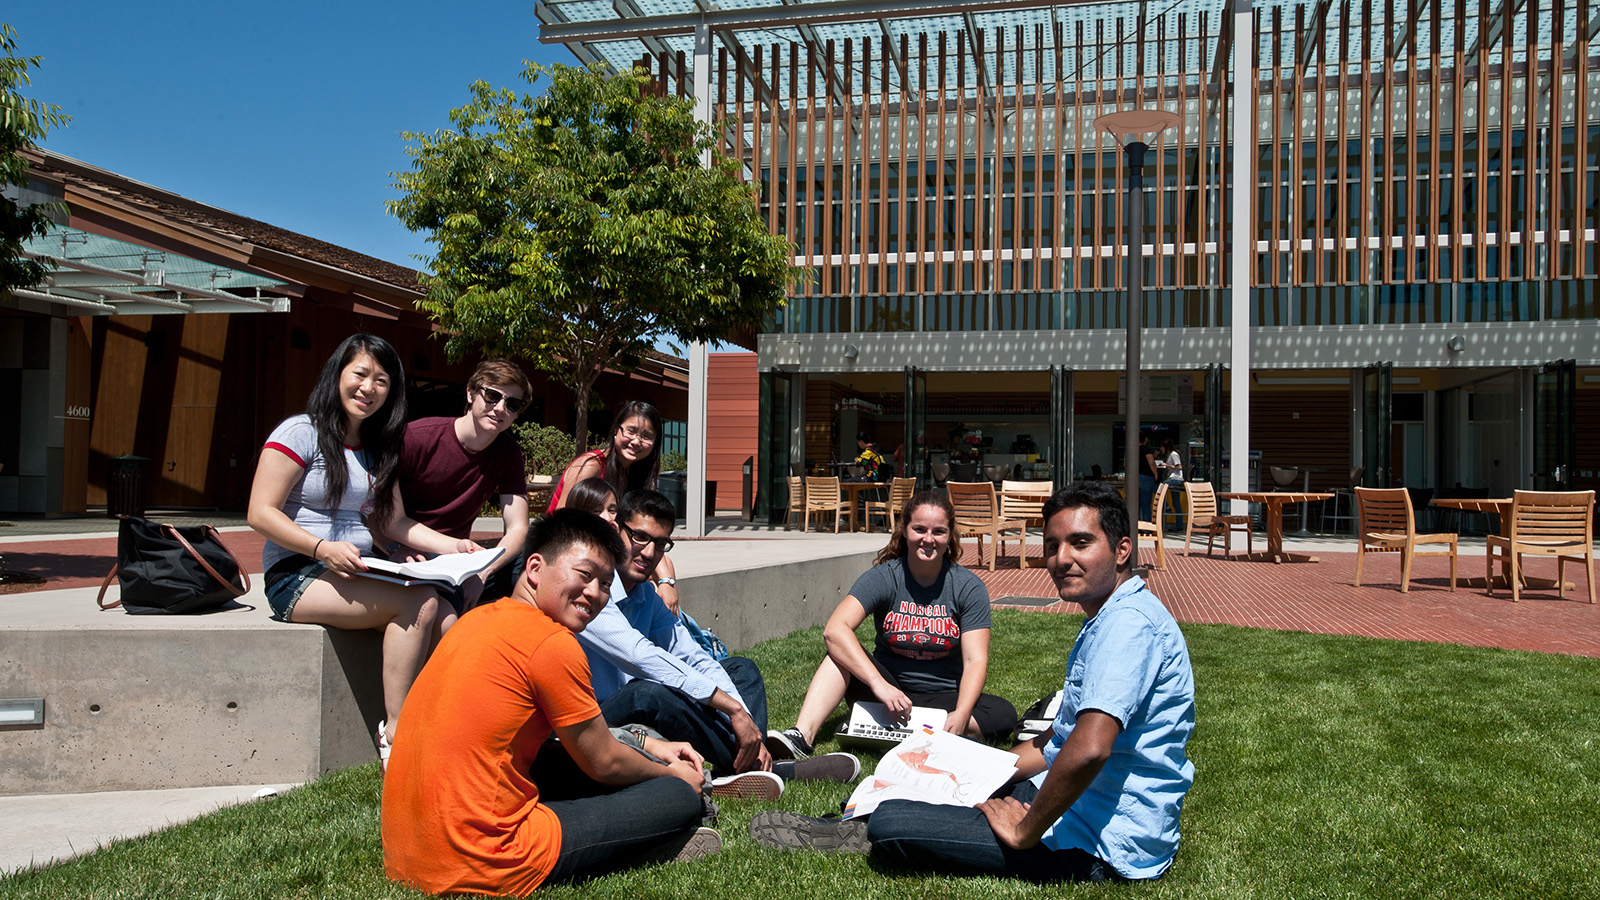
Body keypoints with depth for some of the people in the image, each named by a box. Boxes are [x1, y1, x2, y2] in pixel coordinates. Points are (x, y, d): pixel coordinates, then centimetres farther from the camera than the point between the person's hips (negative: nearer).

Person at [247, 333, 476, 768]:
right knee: (420, 603, -28)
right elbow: (260, 513, -10)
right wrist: (323, 548, -22)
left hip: (354, 579, 7)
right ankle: (394, 733, -21)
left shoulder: (378, 449, 19)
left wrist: (451, 545, 0)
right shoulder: (301, 432, -3)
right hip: (297, 578, -6)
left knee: (448, 622, -21)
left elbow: (395, 522, 16)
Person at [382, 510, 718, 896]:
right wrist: (672, 775, 16)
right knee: (682, 800, -3)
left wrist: (647, 746, 23)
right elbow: (604, 763, -3)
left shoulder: (481, 619, 13)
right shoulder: (551, 642, -15)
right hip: (480, 870, -9)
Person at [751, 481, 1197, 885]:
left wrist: (1025, 831, -21)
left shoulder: (1129, 623, -22)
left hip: (1102, 847, -11)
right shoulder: (1106, 621, 15)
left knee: (889, 826, -11)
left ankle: (866, 836, 18)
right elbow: (1056, 742, 20)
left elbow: (1088, 749, -35)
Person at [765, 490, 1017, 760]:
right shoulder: (884, 578, -9)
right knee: (841, 650, -24)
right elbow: (834, 629, -25)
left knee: (1004, 715, -27)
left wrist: (961, 715, -34)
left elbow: (975, 661, -14)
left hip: (943, 698, 1)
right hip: (888, 689, 0)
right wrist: (879, 684, -38)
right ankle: (801, 736, -40)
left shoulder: (968, 587, -6)